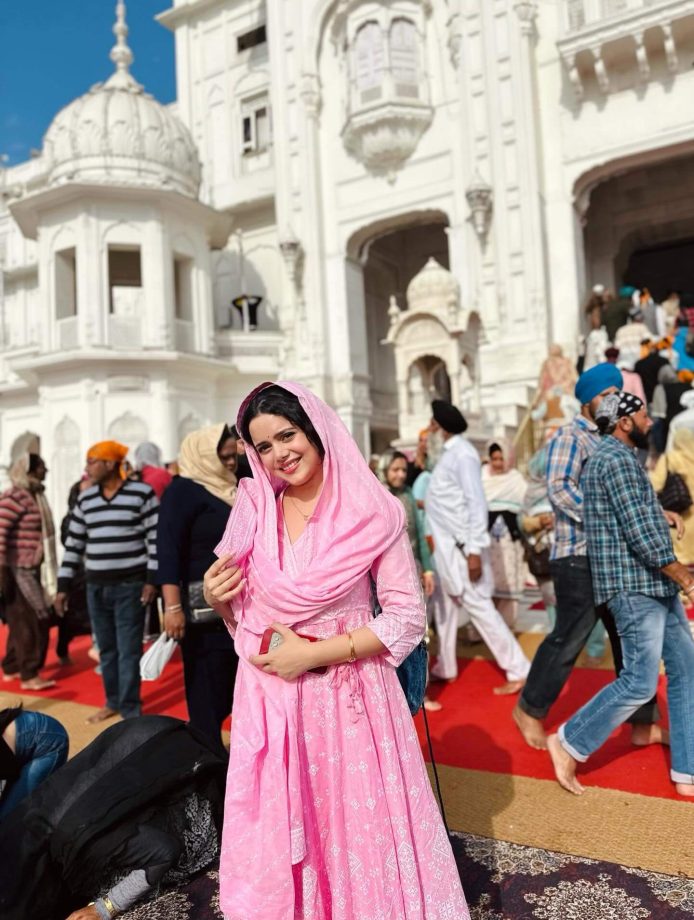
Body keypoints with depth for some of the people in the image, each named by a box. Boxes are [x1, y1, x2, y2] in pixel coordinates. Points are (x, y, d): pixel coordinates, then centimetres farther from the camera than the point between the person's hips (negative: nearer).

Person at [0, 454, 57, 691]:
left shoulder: (35, 494, 13)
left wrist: (41, 568, 20)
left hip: (31, 569, 9)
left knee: (21, 622, 15)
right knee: (36, 620, -6)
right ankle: (29, 675, 2)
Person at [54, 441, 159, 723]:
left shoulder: (142, 493, -8)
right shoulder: (85, 499, 8)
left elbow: (156, 538, -9)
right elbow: (74, 544, 12)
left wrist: (152, 580, -12)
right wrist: (63, 586, 11)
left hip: (130, 585, -5)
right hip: (95, 586, 5)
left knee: (129, 650, 0)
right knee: (106, 649, 13)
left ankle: (130, 711, 12)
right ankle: (113, 701, 29)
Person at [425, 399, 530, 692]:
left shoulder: (462, 454, -16)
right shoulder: (450, 452, 12)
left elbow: (477, 503, -21)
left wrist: (474, 551, -23)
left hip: (461, 546, -9)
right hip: (447, 545, 9)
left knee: (478, 607, -4)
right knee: (447, 606, 17)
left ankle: (518, 672, 5)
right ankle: (445, 668, 30)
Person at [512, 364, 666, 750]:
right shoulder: (570, 436, -5)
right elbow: (559, 488, -18)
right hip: (580, 558, -8)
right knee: (569, 639, -1)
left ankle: (643, 723, 24)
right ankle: (529, 709, 17)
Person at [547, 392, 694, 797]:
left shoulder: (622, 458, 19)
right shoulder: (616, 459, -15)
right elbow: (637, 530, -20)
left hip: (654, 584, 10)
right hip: (635, 585, -10)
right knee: (640, 682, -6)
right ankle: (569, 743, 8)